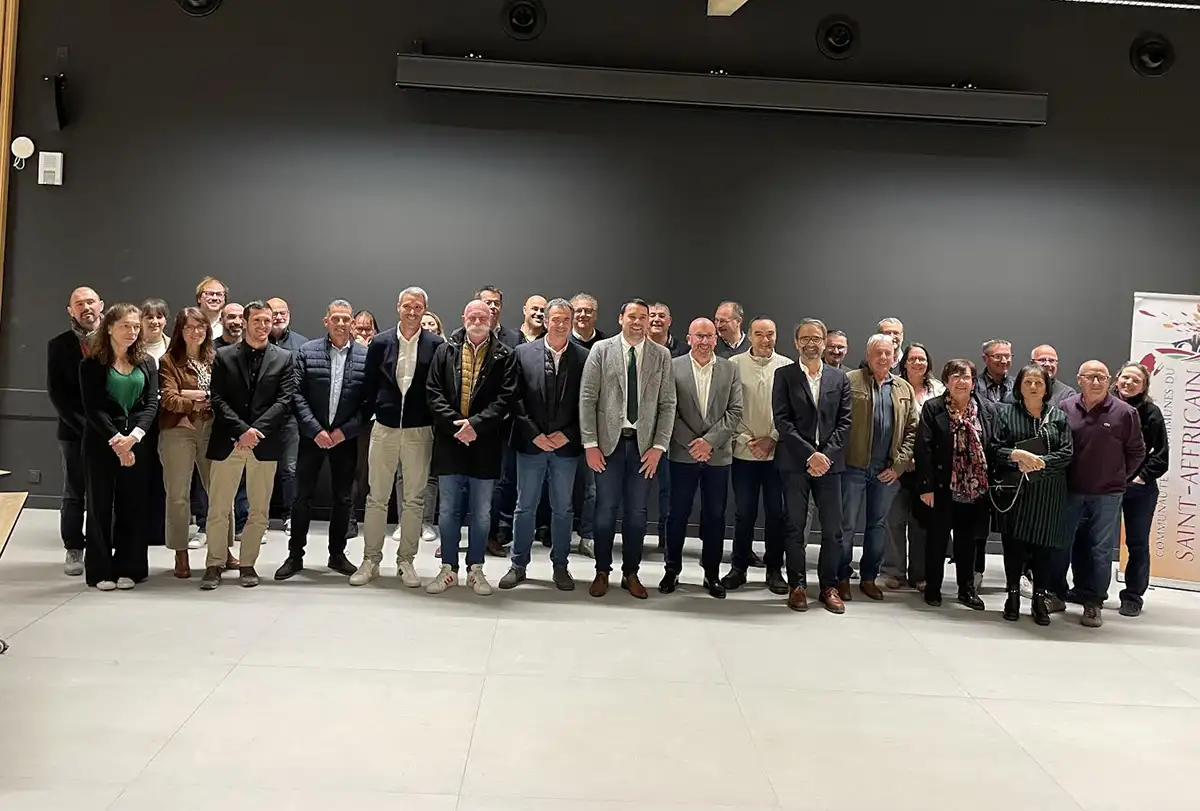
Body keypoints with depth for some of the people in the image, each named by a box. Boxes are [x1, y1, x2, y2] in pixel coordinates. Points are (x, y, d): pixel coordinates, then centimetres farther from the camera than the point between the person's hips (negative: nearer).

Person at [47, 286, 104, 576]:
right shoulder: (59, 345, 3)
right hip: (74, 431, 0)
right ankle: (74, 551, 16)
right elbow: (56, 392, -1)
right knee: (74, 494, 7)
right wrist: (82, 423, -10)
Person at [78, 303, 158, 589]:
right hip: (101, 441, -2)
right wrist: (116, 440, -18)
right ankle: (100, 570, 11)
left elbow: (151, 404, -1)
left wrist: (133, 436, -16)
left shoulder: (147, 363, 7)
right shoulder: (92, 364, -2)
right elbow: (93, 408, -8)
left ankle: (128, 567, 14)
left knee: (133, 504, 5)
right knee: (100, 504, 3)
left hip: (136, 440, 3)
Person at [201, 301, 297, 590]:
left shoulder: (284, 358, 6)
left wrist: (256, 430, -13)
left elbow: (284, 400, -3)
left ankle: (248, 564, 19)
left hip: (265, 443, 1)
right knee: (218, 509, 3)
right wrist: (242, 430, -14)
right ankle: (214, 564, 15)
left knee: (259, 510, 7)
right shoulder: (223, 356, 6)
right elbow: (217, 399, -2)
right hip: (227, 441, 0)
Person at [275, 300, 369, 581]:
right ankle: (295, 556, 17)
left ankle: (337, 554, 24)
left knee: (343, 499, 10)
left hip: (346, 438, 1)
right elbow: (297, 395, -4)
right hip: (312, 436, 0)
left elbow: (369, 401, -4)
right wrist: (315, 430, -12)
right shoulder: (307, 352, 0)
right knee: (302, 497, 5)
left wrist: (345, 431, -11)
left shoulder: (365, 356, -1)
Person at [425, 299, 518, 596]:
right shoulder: (445, 351, 6)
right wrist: (455, 423, -12)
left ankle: (475, 569, 19)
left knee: (481, 512, 7)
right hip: (450, 441, 1)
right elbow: (434, 393, 0)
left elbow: (506, 397, -7)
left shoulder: (504, 355, 1)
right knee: (448, 510, 9)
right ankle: (448, 568, 20)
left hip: (485, 444, -1)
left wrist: (476, 423, -17)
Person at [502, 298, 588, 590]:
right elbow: (516, 399, -3)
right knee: (525, 506, 8)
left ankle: (560, 565, 22)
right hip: (531, 443, 0)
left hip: (566, 444, 0)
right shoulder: (523, 353, 0)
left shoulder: (584, 357, 0)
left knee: (562, 508, 10)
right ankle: (518, 564, 19)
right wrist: (534, 435, -10)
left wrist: (568, 435, -10)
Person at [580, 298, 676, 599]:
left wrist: (658, 446, -5)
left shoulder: (662, 355, 5)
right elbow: (587, 398, -2)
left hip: (644, 444, 1)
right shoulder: (601, 349, 1)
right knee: (606, 510, 4)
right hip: (609, 442, -1)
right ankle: (602, 572, 20)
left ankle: (631, 574, 21)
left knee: (636, 513, 7)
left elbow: (667, 404, 3)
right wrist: (590, 444, -7)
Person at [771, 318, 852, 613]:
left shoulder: (839, 378, 10)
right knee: (795, 527, 3)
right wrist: (810, 454, -13)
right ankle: (797, 586, 13)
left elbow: (844, 421, 5)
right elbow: (782, 420, -5)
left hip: (829, 461, 2)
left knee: (833, 529, 2)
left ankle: (829, 586, 14)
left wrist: (826, 454, -9)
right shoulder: (784, 376, 3)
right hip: (795, 462, -2)